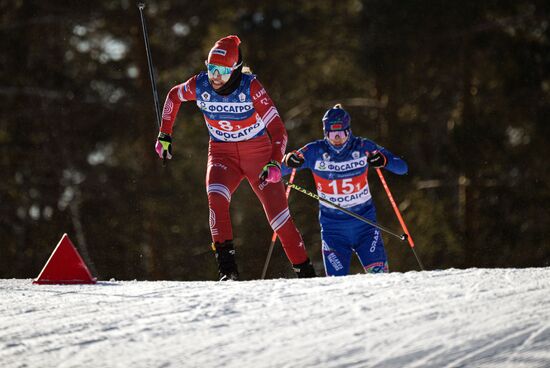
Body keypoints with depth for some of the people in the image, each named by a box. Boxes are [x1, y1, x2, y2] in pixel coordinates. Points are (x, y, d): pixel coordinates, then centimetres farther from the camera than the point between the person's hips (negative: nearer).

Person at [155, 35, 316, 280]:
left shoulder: (250, 87, -23)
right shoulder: (199, 86, -14)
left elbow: (277, 129, -23)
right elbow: (174, 96, 10)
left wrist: (275, 163, -38)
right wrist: (164, 135, 9)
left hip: (258, 153, -2)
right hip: (222, 154, 2)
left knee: (278, 213, -7)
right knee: (216, 197, -28)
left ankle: (304, 271, 7)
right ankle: (226, 265, -29)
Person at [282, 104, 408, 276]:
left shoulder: (362, 147, -5)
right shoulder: (315, 152, -6)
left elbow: (402, 168, -7)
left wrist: (384, 160, -28)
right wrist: (288, 161, -28)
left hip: (364, 221, 0)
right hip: (332, 226, 0)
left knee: (377, 273, -17)